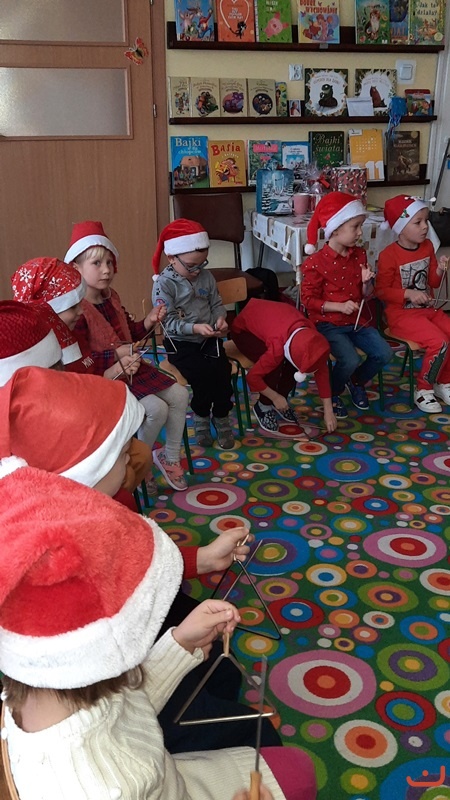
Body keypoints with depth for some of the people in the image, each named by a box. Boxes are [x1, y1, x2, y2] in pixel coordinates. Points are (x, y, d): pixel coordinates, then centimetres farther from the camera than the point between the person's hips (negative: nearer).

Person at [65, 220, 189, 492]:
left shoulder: (111, 296, 8)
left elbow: (131, 333, 18)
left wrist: (150, 321, -1)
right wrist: (115, 355, -28)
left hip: (131, 366, 9)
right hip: (102, 378, -9)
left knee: (180, 394, 1)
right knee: (156, 409, -23)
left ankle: (170, 456, 16)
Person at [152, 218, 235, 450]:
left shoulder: (206, 276, 5)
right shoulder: (164, 284, -12)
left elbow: (217, 304, 12)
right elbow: (169, 322, -17)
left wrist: (220, 318, -11)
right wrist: (196, 328, -30)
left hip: (209, 339, 4)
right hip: (181, 343, -4)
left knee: (222, 370, -18)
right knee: (202, 374, -24)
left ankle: (222, 417, 3)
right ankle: (201, 416, 4)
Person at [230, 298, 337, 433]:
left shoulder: (310, 333, -24)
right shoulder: (278, 346, -41)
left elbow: (322, 370, -14)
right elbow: (252, 377, -31)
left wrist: (328, 411, -13)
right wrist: (276, 398, -18)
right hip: (243, 329, -6)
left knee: (293, 365, -16)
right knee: (275, 365, -28)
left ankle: (282, 401, 7)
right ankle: (263, 406, -5)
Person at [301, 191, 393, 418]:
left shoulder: (359, 255, 5)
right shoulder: (315, 262, -14)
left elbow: (365, 296, 13)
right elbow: (309, 300, -11)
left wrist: (367, 283, -11)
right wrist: (339, 306, -20)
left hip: (356, 321, 6)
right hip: (328, 324, -6)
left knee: (384, 353, -11)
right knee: (351, 360, -26)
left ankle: (357, 381, 19)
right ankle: (332, 394, 5)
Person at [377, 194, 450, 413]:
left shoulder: (427, 247, 6)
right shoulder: (389, 255, -13)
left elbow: (432, 283, 13)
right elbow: (382, 291, -11)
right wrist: (408, 294, -23)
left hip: (428, 309, 7)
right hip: (402, 314, -7)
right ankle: (423, 389, -4)